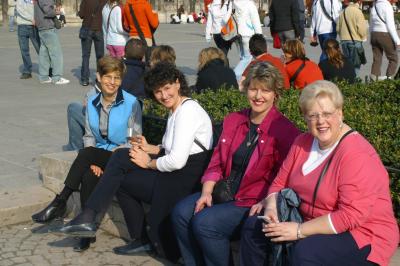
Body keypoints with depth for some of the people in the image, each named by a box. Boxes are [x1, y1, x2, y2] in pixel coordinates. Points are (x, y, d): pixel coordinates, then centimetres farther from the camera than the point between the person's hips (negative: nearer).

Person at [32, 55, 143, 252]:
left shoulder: (131, 103, -7)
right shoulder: (92, 103, 7)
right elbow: (89, 136, 9)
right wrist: (92, 163, -10)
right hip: (98, 155, 4)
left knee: (86, 154, -30)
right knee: (89, 177, -31)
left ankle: (59, 203, -17)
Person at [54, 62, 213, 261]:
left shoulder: (187, 110, -17)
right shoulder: (175, 110, 15)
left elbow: (177, 161, -24)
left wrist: (148, 163, -7)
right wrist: (150, 149, 6)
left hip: (181, 182, -10)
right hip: (172, 173, 10)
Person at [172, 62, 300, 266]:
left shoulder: (285, 131, -10)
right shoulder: (232, 121, 9)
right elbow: (217, 163, 10)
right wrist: (206, 193, -3)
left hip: (255, 203, -7)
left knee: (204, 223, -23)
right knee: (181, 213, -11)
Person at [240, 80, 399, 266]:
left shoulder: (357, 154, -21)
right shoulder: (303, 143, 4)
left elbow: (351, 215, -27)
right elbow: (280, 183, 11)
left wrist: (299, 230, -25)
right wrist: (271, 207, -11)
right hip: (313, 225, 8)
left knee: (306, 250, -36)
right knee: (253, 227, 2)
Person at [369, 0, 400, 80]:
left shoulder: (373, 7, 12)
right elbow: (390, 25, -15)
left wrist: (372, 40, 22)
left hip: (374, 35, 6)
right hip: (385, 35, -6)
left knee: (376, 60, 7)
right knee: (393, 58, 5)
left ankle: (374, 79, -1)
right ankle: (389, 78, -7)